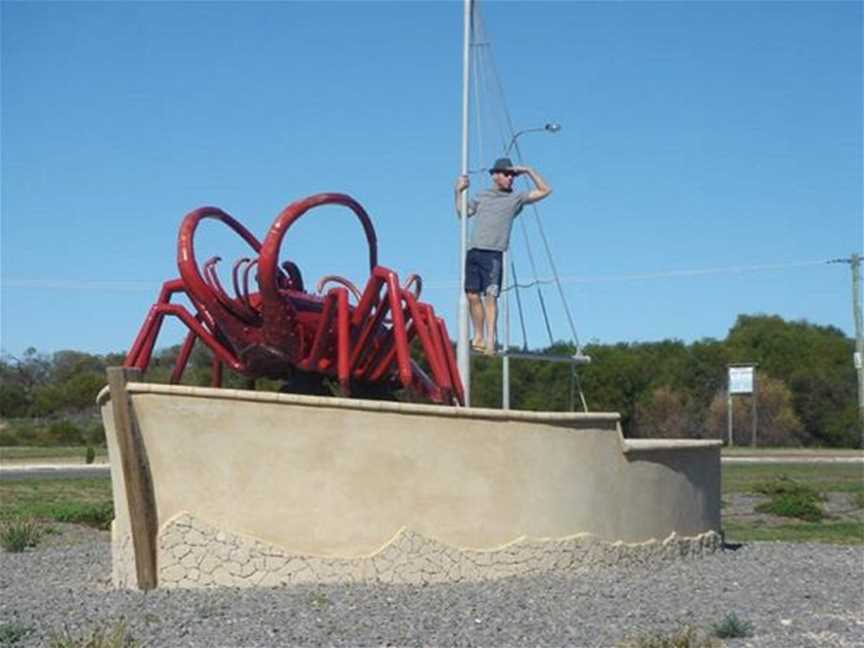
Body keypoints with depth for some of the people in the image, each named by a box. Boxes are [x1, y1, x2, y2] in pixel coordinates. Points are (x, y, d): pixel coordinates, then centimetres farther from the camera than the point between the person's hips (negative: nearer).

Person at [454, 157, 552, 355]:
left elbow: (545, 190, 7)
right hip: (474, 252, 3)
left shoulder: (515, 198, 11)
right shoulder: (481, 197, 20)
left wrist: (528, 171, 7)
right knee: (473, 296, 1)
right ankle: (478, 337, 12)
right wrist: (459, 191, 22)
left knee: (490, 296, -12)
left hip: (494, 254, -3)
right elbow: (462, 213, 31)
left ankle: (490, 341, -14)